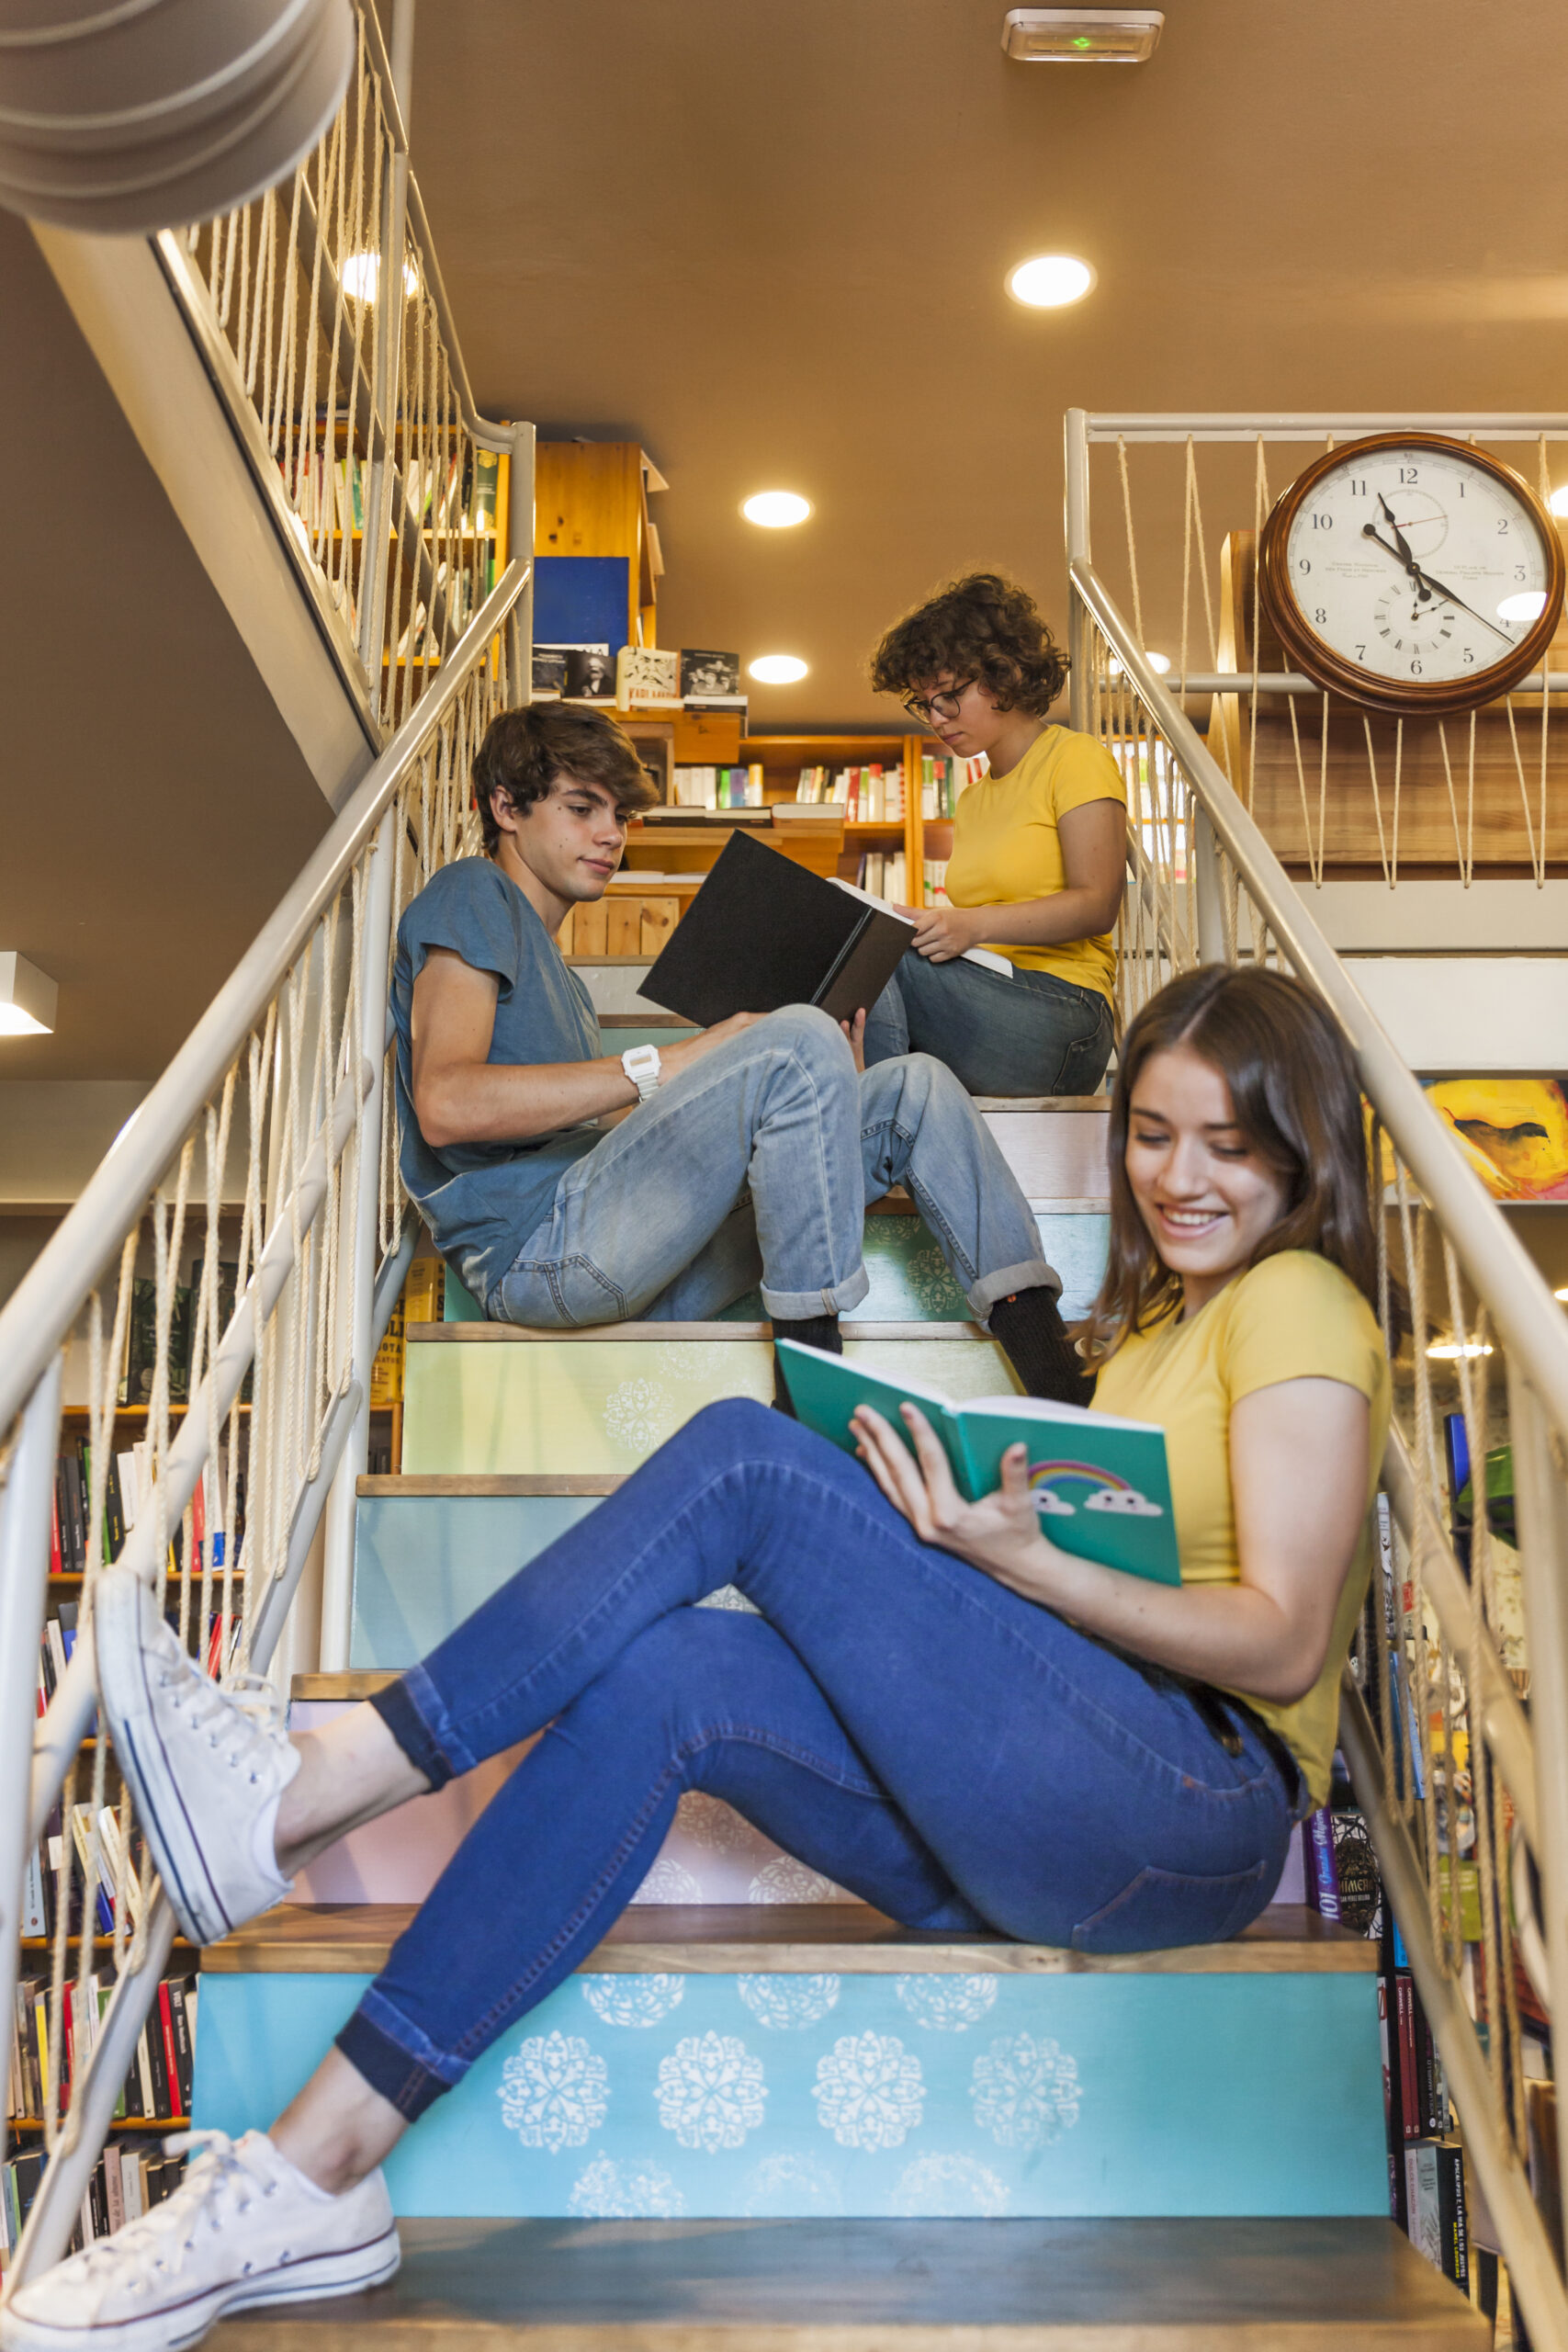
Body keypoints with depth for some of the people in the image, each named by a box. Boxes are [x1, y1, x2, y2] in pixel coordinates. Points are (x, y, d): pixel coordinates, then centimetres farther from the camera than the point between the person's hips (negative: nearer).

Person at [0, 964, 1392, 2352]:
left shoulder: (1299, 1302, -1)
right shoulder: (1157, 1315, 25)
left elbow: (1285, 1643, -10)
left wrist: (1020, 1560, -22)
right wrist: (962, 1527, 0)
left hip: (1205, 1806, -7)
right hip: (1049, 1837, 7)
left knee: (746, 1454, -18)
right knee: (662, 1673, -17)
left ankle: (300, 1797, -18)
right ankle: (315, 2173, -18)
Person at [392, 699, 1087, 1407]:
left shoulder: (552, 972, 33)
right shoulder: (472, 894, 4)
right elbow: (445, 1104, -15)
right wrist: (659, 1067, -17)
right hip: (537, 1248, -9)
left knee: (915, 1089, 1)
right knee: (800, 1041, -26)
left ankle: (1049, 1362, -14)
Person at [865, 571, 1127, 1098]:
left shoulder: (1076, 758, 4)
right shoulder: (972, 798, 27)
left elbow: (1096, 906, -8)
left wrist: (973, 925, -21)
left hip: (1057, 1008, -6)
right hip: (984, 997, 6)